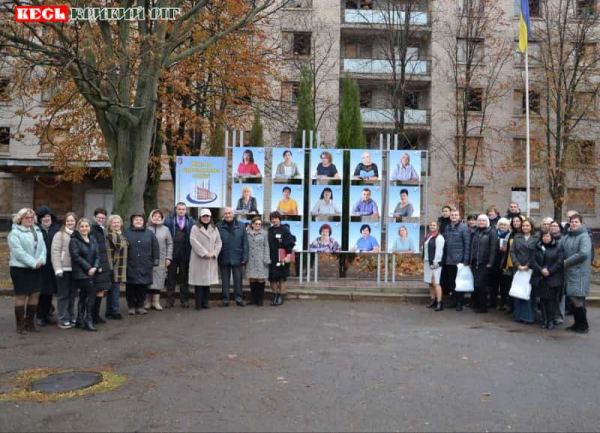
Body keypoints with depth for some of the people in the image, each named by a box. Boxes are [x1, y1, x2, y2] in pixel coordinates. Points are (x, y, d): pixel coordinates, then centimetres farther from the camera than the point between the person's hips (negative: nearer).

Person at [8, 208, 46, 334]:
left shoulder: (37, 231, 13)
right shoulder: (15, 233, -7)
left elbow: (43, 247, 6)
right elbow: (18, 251, -16)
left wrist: (41, 260, -12)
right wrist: (33, 262, -21)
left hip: (36, 269, 6)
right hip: (20, 268, -6)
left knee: (35, 294, 8)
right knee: (21, 296, 0)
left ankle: (30, 322, 20)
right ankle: (20, 325, 8)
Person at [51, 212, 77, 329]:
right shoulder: (59, 235, -3)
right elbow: (55, 252, -9)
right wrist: (58, 268, -15)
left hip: (74, 269, 4)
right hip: (64, 269, -4)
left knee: (72, 294, 12)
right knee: (63, 295, 3)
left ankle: (71, 317, 24)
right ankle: (63, 320, 9)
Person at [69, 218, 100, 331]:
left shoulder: (93, 240, 12)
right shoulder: (74, 240, -7)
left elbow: (97, 255, 8)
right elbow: (76, 256, -15)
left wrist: (95, 267, -9)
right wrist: (88, 268, -17)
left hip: (90, 273, 7)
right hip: (80, 273, -7)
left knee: (83, 296, 13)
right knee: (92, 293, -15)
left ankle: (80, 320, 22)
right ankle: (89, 321, -9)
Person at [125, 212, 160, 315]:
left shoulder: (149, 234, 8)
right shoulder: (126, 233, 2)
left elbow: (155, 248, 9)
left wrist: (155, 262, 6)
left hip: (145, 267, 1)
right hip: (130, 266, -1)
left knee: (143, 287, 5)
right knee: (130, 287, 4)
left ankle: (140, 306, 18)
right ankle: (131, 306, 17)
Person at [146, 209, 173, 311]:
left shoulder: (165, 229, 10)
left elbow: (170, 244, 10)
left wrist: (168, 257, 3)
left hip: (161, 260, 2)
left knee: (158, 280, 0)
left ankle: (156, 301, 7)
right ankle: (148, 301, 10)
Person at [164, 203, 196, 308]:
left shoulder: (191, 221, 5)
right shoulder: (169, 220, 3)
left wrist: (192, 252, -8)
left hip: (185, 253, 1)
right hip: (173, 253, 0)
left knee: (184, 277, 8)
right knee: (171, 276, 4)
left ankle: (184, 299, 17)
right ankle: (170, 299, 12)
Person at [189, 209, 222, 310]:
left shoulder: (214, 229, 15)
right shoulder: (195, 228, 2)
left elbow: (219, 242, 10)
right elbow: (194, 241, -10)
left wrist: (214, 253, -5)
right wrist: (204, 253, -14)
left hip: (211, 259, 4)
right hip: (198, 259, -4)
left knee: (208, 280, 6)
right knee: (199, 281, -4)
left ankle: (205, 302, 13)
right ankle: (198, 304, 1)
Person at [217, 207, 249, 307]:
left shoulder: (240, 226, 3)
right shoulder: (218, 226, 0)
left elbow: (245, 242, 1)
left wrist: (245, 257, -4)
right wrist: (216, 256, -6)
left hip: (237, 258, 0)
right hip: (224, 258, 0)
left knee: (238, 279, 6)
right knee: (225, 279, 8)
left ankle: (239, 298, 16)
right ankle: (225, 299, 17)